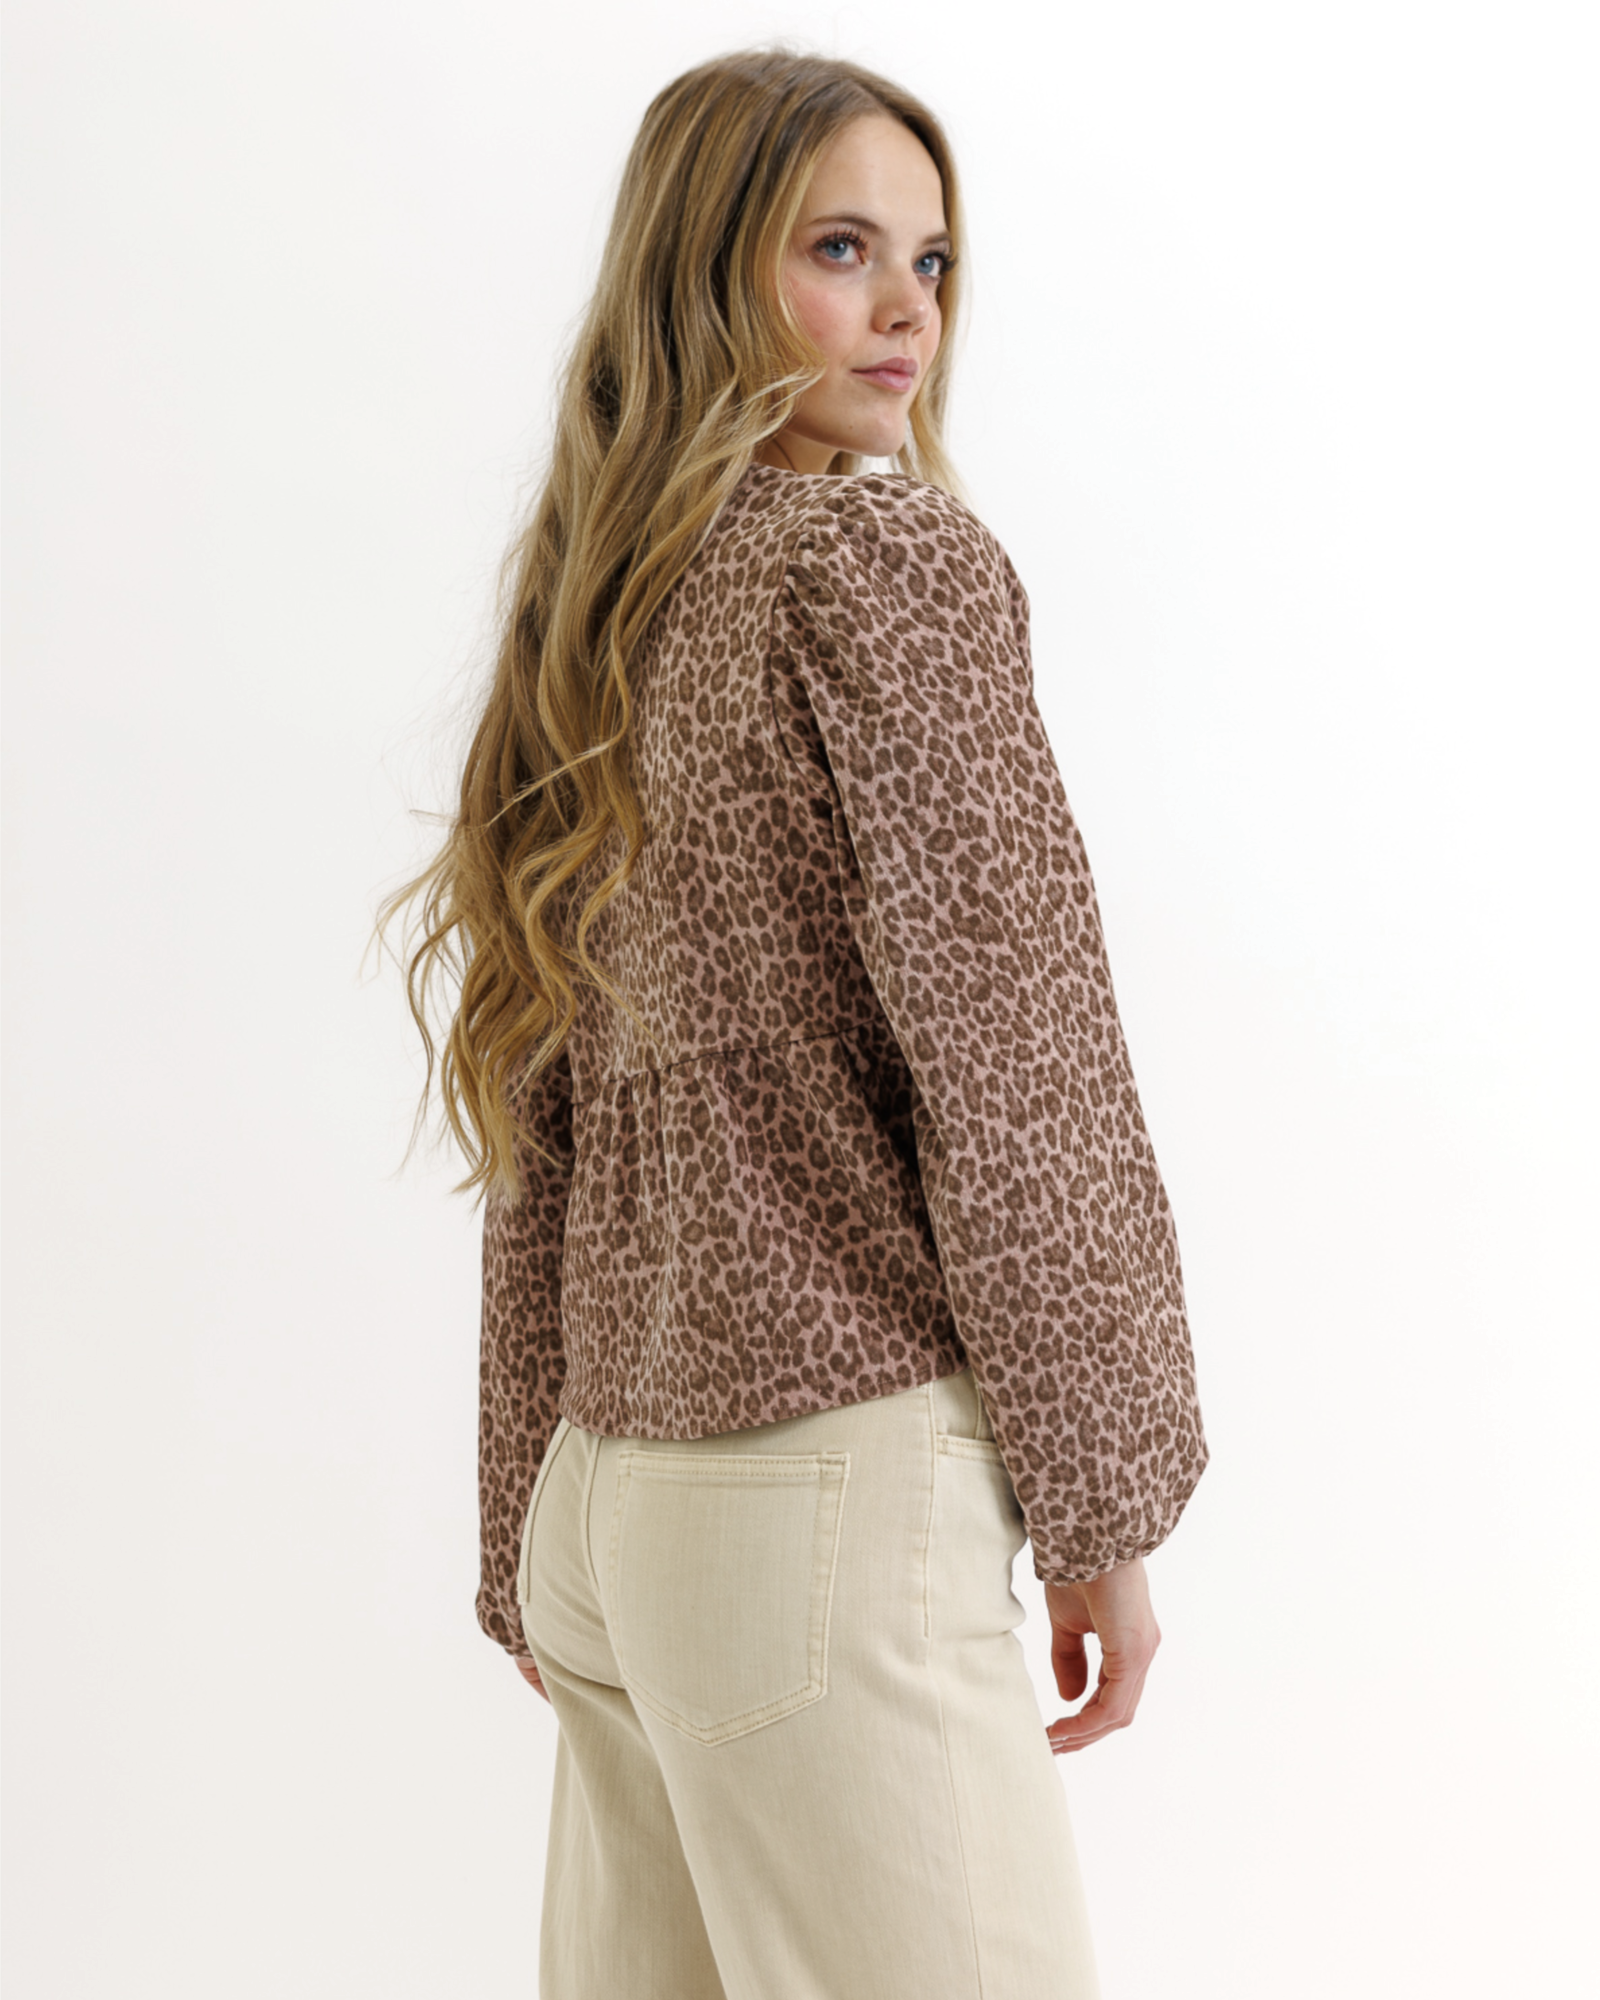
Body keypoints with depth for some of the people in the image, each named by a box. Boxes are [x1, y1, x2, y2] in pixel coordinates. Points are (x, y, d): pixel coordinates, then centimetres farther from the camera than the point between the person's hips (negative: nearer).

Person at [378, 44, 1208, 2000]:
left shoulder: (585, 625, 14)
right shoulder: (889, 557, -8)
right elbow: (1007, 1048, -13)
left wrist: (537, 1543, 20)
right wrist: (1102, 1500, -6)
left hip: (610, 1497, 8)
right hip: (837, 1479, -8)